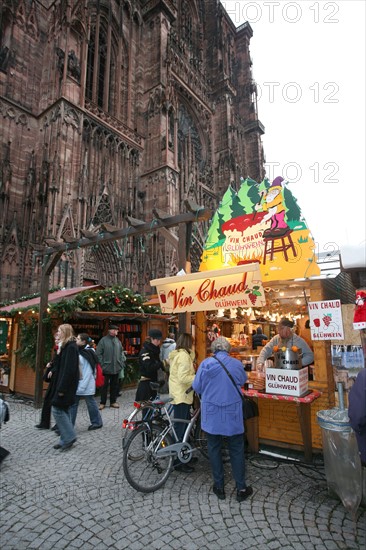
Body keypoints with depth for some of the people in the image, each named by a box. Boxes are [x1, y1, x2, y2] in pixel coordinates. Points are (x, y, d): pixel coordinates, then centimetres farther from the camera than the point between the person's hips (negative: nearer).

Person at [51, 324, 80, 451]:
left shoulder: (71, 347, -19)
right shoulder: (65, 346, 12)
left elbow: (69, 369, -23)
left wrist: (62, 388, -22)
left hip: (66, 384, -10)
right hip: (63, 382, 10)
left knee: (57, 409, -5)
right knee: (63, 410, 13)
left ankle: (69, 437, 6)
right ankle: (66, 439, 23)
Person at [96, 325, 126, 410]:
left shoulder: (118, 341, 9)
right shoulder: (103, 340, -7)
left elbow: (121, 352, 15)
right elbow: (98, 353, -8)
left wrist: (122, 361, 6)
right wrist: (102, 364, -12)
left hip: (117, 368, 5)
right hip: (106, 368, -5)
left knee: (115, 385, 13)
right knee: (105, 385, 4)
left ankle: (113, 401, 25)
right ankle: (102, 403, 17)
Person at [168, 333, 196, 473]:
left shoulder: (175, 354, 12)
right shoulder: (184, 355, -19)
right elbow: (183, 377, -26)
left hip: (177, 393, 10)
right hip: (182, 395, -10)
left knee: (183, 425, 19)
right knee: (181, 427, 0)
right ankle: (178, 461, 10)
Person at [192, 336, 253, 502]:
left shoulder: (206, 364, -11)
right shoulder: (237, 364, -7)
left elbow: (196, 387, -4)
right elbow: (243, 380, 13)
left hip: (211, 415, 0)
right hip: (233, 415, 1)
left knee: (214, 449, 15)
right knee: (236, 450, 15)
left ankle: (219, 487, 27)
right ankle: (241, 489, 24)